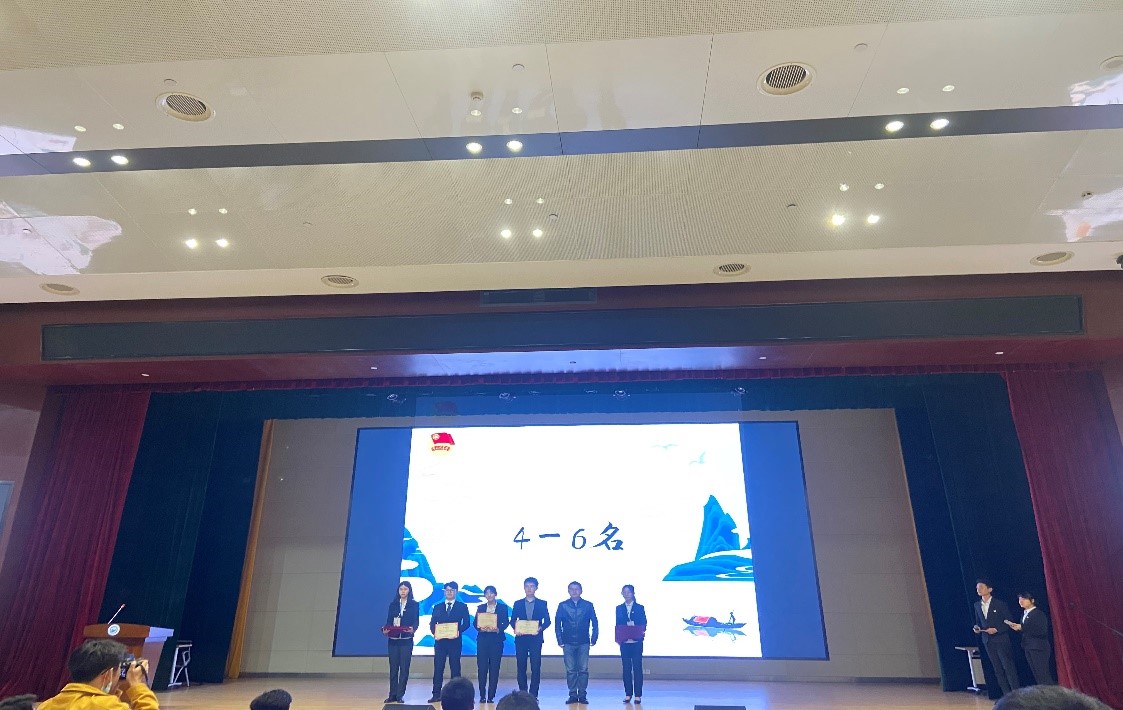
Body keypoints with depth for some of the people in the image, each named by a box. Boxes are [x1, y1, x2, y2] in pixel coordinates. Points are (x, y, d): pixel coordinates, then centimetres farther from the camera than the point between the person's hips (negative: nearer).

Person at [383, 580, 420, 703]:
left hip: (406, 639, -2)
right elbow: (389, 621, 7)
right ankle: (392, 695, 13)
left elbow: (416, 621, -2)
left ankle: (400, 695, 5)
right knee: (393, 667, 5)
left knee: (404, 667, -2)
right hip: (393, 639, 2)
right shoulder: (393, 604, 11)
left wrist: (412, 629, -23)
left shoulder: (414, 604, 4)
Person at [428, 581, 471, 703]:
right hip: (440, 640, 2)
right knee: (438, 668, 0)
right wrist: (434, 632, -11)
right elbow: (432, 623, 9)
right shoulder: (437, 607, 14)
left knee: (455, 668, 2)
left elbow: (466, 622, 0)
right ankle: (436, 694, 6)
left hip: (455, 641, -2)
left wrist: (459, 631, -16)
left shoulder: (462, 606, 6)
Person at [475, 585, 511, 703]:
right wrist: (480, 628, -15)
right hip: (482, 639, 1)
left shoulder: (502, 607, 6)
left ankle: (491, 695, 5)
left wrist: (498, 629, -17)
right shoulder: (480, 607, 12)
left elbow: (506, 622, 0)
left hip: (497, 639, -1)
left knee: (494, 667, -2)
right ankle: (482, 695, 6)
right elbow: (476, 623, 5)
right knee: (482, 666, -2)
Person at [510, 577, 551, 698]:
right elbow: (513, 620, 8)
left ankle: (533, 694, 3)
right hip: (521, 638, 1)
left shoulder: (542, 604, 7)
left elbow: (547, 621, 4)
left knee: (536, 667, -4)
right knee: (521, 667, 3)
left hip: (536, 638, -1)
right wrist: (516, 629, -12)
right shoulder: (517, 604, 10)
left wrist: (541, 628, -15)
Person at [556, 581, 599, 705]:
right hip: (568, 643, 0)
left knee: (583, 670, 0)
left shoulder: (588, 605, 4)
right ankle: (572, 695, 11)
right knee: (570, 670, 3)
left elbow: (595, 623, 6)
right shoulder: (563, 605, 5)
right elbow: (557, 624, 5)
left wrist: (594, 639, 0)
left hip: (583, 642, 0)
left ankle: (582, 695, 9)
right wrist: (560, 640, -1)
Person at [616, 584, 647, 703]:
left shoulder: (640, 608, 5)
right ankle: (628, 694, 12)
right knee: (626, 668, 4)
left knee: (637, 668, -2)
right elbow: (617, 624, 8)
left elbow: (644, 624, 1)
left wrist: (634, 624, -16)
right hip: (624, 642, 2)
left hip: (636, 642, -2)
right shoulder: (619, 608, 11)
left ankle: (638, 695, 4)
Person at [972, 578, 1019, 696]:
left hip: (1002, 640, -5)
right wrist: (976, 628, -5)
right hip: (988, 642, 5)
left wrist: (997, 629, -19)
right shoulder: (977, 605, 7)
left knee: (1009, 667, -3)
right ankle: (1006, 695, 16)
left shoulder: (1000, 604, -7)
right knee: (998, 670, 9)